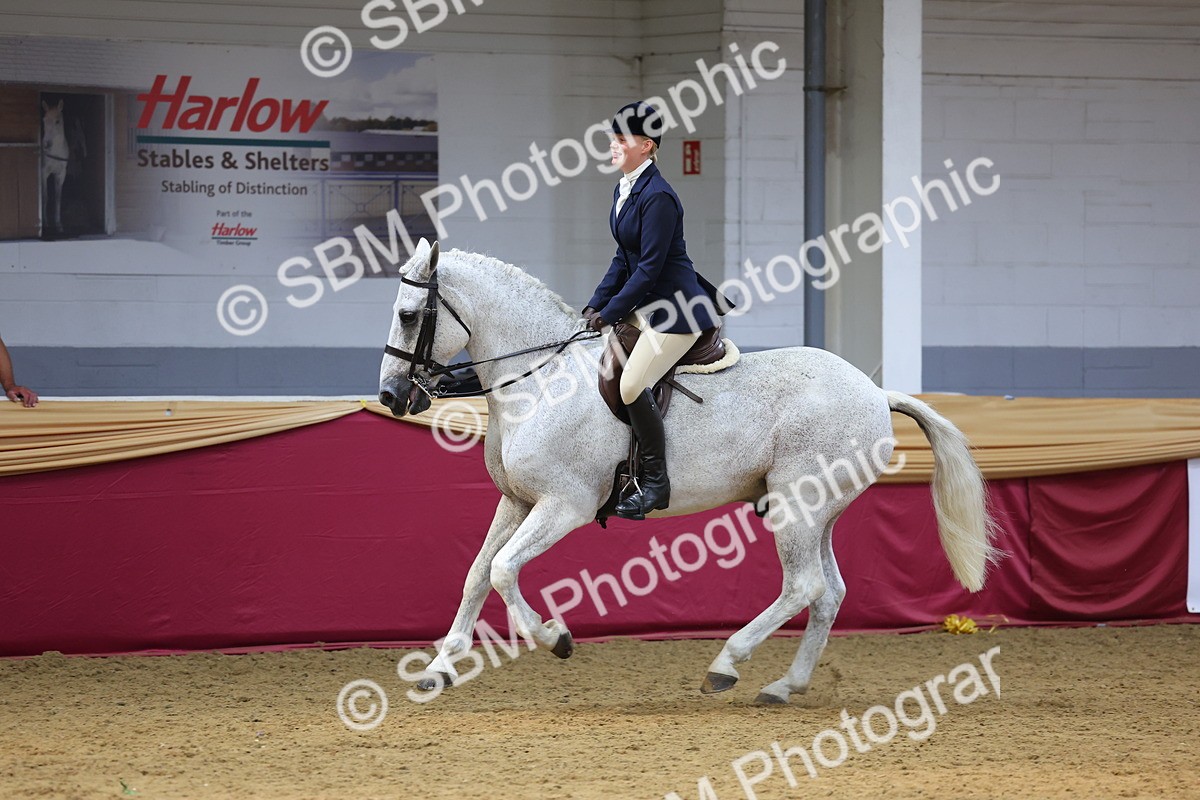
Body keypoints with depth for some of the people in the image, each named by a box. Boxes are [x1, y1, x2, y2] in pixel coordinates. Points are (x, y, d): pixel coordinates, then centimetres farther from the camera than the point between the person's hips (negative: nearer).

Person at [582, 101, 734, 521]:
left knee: (633, 385, -20)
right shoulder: (624, 190, 11)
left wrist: (610, 313, -16)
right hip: (644, 305, 11)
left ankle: (656, 483, -11)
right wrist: (595, 306, 7)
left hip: (677, 310, -11)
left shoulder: (657, 197, -20)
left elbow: (650, 267, -21)